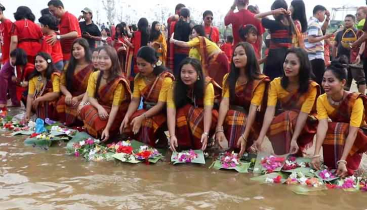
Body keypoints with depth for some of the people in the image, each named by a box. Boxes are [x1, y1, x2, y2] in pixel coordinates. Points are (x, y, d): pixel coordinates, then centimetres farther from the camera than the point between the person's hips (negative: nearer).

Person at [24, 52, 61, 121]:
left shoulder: (54, 75, -9)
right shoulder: (33, 77, 5)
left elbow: (56, 94, -21)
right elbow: (30, 96, -3)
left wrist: (38, 99, -17)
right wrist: (28, 113, -13)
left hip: (51, 107, -5)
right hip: (39, 108, 5)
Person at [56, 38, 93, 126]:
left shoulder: (92, 67, -3)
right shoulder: (69, 66, 15)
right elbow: (62, 84, 13)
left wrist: (78, 98, -18)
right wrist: (68, 94, -9)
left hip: (85, 99, -4)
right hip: (71, 98, 4)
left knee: (76, 107, -37)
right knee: (60, 104, -30)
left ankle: (75, 127, -10)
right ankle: (64, 125, -8)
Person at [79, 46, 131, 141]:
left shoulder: (119, 81, -19)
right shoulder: (94, 75, -2)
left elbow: (115, 106, -24)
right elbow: (90, 97, -7)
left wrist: (107, 128, -32)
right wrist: (99, 107, -30)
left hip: (115, 113, -5)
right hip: (99, 106, 5)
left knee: (99, 123, -32)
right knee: (85, 109, -26)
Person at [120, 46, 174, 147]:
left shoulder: (166, 79, -20)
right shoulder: (138, 78, 0)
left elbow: (160, 105, -24)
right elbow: (135, 100, -5)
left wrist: (142, 117, -36)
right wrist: (127, 116, -24)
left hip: (161, 113, -5)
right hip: (146, 110, 5)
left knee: (146, 123, -34)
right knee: (129, 122, -25)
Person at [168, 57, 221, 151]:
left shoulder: (207, 85, -24)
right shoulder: (174, 88, -21)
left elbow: (208, 110, -34)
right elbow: (171, 112, -31)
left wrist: (205, 133, -49)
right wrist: (172, 136, -46)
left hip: (203, 117, -1)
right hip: (182, 119, 1)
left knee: (194, 113, -33)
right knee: (182, 114, -32)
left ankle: (199, 149, -20)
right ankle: (184, 147, -19)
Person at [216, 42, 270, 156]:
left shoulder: (259, 81, -8)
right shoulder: (228, 77, 3)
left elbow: (253, 109, -19)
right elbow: (224, 103, -13)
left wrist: (245, 136, -33)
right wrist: (219, 129, -29)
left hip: (249, 121, -3)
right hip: (229, 117, 3)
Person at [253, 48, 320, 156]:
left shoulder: (311, 87, -15)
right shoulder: (276, 83, -10)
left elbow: (303, 114, -24)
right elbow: (270, 110, -23)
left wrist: (294, 139, -37)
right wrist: (261, 137, -36)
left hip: (305, 125, -2)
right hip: (280, 122, 2)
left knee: (290, 116, -32)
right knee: (287, 115, -30)